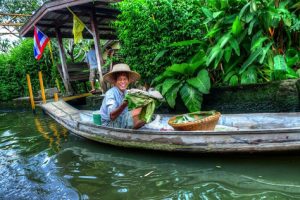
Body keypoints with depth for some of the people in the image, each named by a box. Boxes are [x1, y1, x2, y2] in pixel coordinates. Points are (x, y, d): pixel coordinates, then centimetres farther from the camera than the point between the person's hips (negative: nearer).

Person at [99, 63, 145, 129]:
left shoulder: (126, 92, 2)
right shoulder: (110, 93, -19)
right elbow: (112, 116, -30)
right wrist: (125, 104, -43)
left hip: (121, 120, 8)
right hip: (109, 124, -8)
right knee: (139, 112, -20)